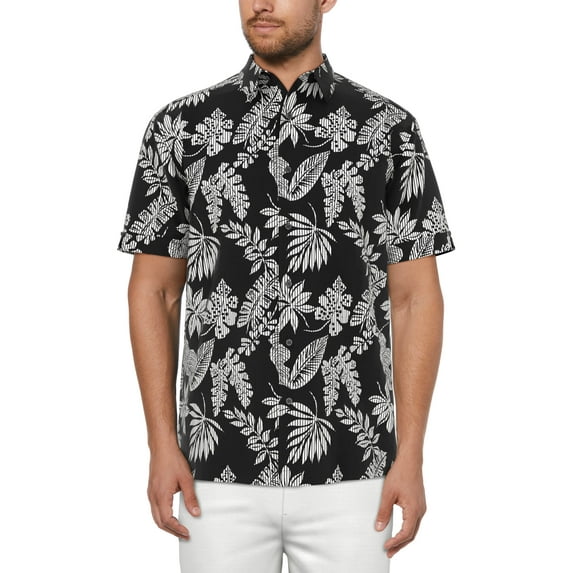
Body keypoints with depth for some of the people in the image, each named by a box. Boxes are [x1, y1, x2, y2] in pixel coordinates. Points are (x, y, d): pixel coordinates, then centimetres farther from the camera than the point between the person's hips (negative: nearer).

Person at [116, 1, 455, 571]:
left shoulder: (389, 129, 1)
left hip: (349, 471, 0)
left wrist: (410, 456, -6)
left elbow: (416, 298, 1)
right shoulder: (180, 127, 2)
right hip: (221, 470, 1)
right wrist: (162, 447, -3)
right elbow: (154, 293, 5)